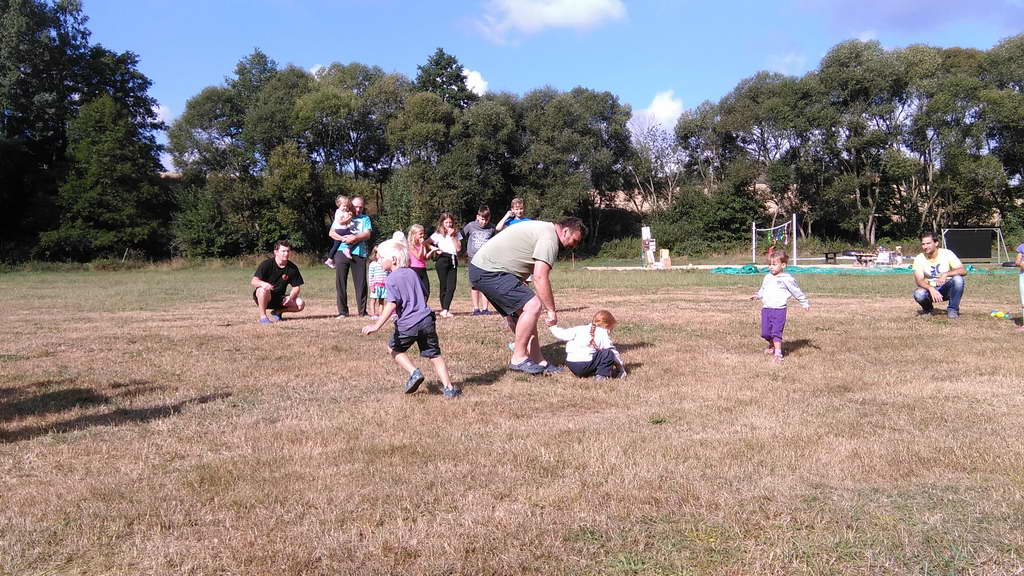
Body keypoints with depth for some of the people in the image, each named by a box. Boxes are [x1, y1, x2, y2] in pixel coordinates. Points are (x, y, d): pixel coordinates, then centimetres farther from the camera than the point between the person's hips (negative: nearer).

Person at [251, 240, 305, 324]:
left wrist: (290, 297, -16)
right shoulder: (267, 264, -13)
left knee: (300, 304, -17)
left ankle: (277, 312, 7)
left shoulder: (293, 268, -2)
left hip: (279, 298, 4)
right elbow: (253, 281, -20)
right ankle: (263, 316, -21)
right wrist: (263, 283, -44)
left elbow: (296, 286, 4)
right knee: (264, 289, -39)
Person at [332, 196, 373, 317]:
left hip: (359, 254, 0)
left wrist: (355, 237, -16)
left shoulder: (365, 219, 16)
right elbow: (331, 233, 4)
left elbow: (367, 234, 0)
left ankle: (362, 311, 8)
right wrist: (343, 238, -13)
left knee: (361, 283, 0)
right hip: (342, 252, 0)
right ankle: (342, 311, 6)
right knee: (340, 283, -1)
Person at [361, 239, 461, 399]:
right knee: (434, 355, 8)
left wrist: (377, 325, -19)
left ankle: (414, 372, 3)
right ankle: (449, 388, 1)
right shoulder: (412, 273, 14)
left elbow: (392, 304, -17)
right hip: (426, 319, 5)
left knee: (394, 348, 20)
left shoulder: (391, 279, -6)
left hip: (408, 324, -5)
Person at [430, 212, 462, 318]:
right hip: (442, 260, -3)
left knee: (452, 286, -6)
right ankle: (444, 310, 3)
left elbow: (459, 248, 1)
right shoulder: (438, 234, 4)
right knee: (444, 286, -1)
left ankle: (445, 309, -5)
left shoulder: (457, 233, 12)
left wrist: (452, 236, -4)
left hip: (453, 261, 3)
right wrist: (435, 249, -11)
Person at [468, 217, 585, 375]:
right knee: (532, 306, -15)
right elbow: (540, 277, -20)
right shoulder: (550, 237, -12)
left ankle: (538, 361, 11)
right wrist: (552, 310, -13)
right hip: (489, 271, -11)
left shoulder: (543, 228, 22)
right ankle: (518, 358, -6)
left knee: (522, 312, 11)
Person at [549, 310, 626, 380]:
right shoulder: (603, 334, 4)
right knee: (609, 354, -1)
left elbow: (563, 334, 13)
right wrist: (620, 365, 17)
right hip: (585, 365, -6)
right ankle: (602, 375, -7)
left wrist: (552, 327, 27)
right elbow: (612, 351, 6)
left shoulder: (580, 329, 16)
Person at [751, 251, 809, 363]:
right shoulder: (767, 277, 13)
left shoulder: (787, 279, -4)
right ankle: (772, 345, 34)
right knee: (765, 333, 6)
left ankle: (778, 354, -4)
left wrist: (805, 303, 10)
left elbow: (797, 292, 5)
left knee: (776, 332, -10)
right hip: (766, 308, 5)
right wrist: (757, 296, 10)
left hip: (779, 309, -5)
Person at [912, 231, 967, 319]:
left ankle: (953, 309, -13)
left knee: (958, 279, -32)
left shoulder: (947, 254, -11)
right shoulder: (919, 258, -9)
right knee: (918, 294, -33)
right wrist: (931, 289, -39)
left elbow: (963, 271, -21)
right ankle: (927, 308, 4)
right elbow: (919, 280, -20)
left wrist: (946, 274, -39)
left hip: (947, 289, 0)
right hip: (930, 289, 0)